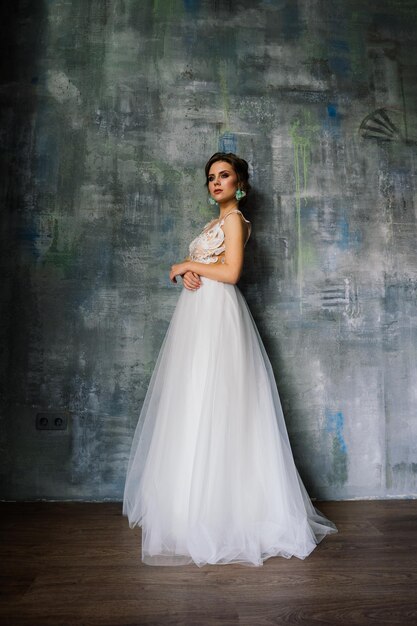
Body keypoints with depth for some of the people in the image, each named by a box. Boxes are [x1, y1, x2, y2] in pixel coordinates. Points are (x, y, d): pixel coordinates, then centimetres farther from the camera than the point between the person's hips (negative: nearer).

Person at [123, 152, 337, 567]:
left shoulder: (235, 219, -3)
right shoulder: (214, 222, 24)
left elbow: (230, 272, -15)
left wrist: (186, 265, -4)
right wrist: (187, 272, -3)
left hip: (217, 314, -9)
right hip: (198, 313, 9)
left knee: (211, 406, -9)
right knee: (193, 406, 8)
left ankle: (217, 513, 4)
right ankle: (195, 506, 20)